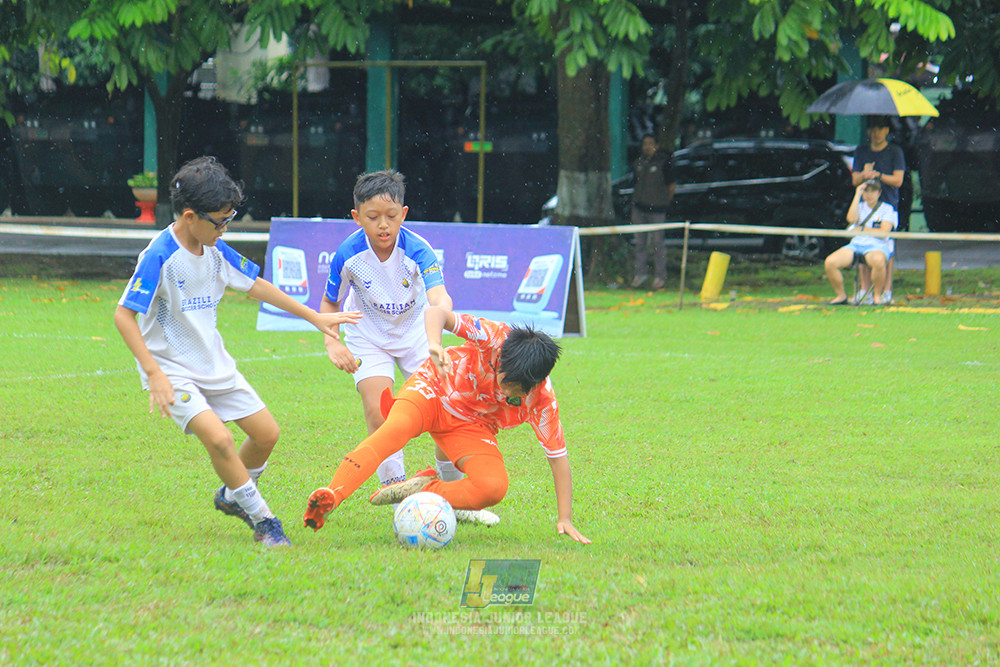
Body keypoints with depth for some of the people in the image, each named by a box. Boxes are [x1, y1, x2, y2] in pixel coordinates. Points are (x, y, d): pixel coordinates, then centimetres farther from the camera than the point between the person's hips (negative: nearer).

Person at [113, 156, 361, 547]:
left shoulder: (215, 250, 1)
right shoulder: (160, 257, -22)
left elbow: (254, 285, 15)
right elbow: (124, 315, -23)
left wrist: (314, 317, 18)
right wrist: (154, 375, -30)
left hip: (213, 364, 8)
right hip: (172, 369, -8)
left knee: (266, 433, 7)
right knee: (218, 438, -25)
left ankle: (233, 496, 34)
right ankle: (261, 520, -9)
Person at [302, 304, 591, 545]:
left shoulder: (542, 399, -22)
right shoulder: (494, 337, -29)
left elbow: (558, 456, -14)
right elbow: (437, 312, -29)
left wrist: (565, 519, -16)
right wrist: (435, 345, -50)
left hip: (472, 426, 2)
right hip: (435, 388, -2)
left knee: (494, 488, -28)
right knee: (397, 428, -37)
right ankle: (330, 497, -52)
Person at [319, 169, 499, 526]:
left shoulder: (417, 250, -28)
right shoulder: (348, 255, -22)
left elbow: (440, 299, -43)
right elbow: (329, 303, -4)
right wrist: (332, 344, -20)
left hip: (415, 332, 0)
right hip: (368, 337, 0)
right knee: (378, 412, -19)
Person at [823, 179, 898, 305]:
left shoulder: (887, 209, 7)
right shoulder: (860, 206, 20)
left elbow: (884, 233, -6)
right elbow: (851, 218, -4)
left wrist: (861, 229, -2)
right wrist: (857, 195, -2)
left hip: (876, 246, -4)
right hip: (855, 245, 4)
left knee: (878, 261, -43)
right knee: (829, 262, -22)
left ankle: (877, 295, -20)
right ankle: (841, 296, -3)